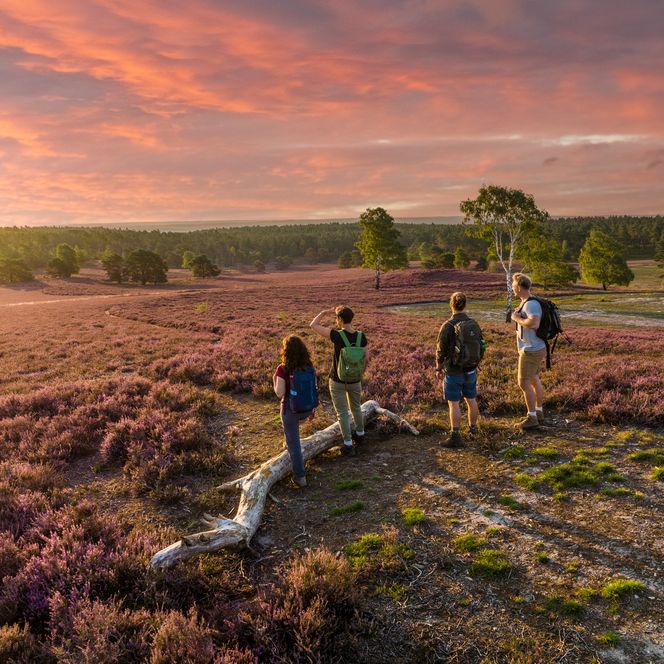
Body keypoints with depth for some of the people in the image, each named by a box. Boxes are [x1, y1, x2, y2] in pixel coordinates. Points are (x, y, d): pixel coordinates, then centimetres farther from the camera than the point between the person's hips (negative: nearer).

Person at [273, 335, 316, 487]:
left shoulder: (283, 369, -20)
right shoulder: (309, 366, -5)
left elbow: (280, 393, -20)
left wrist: (274, 381, -1)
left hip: (291, 409, -5)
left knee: (293, 443, 9)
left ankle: (300, 477, 14)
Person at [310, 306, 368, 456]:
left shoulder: (337, 335, -26)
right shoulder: (361, 336, -13)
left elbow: (313, 325, -17)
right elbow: (365, 358, -2)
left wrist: (325, 312, -4)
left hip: (337, 380, -4)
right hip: (355, 380, 4)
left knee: (342, 412, 9)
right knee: (356, 407, 28)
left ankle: (349, 446, 13)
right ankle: (360, 434, 47)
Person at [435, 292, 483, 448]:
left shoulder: (447, 326, -18)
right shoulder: (474, 324, -2)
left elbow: (441, 351, -12)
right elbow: (481, 347, 6)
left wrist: (438, 369, 3)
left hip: (453, 371, -5)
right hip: (471, 370, 5)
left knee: (453, 403, -1)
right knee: (471, 399, 20)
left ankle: (455, 437, -2)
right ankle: (473, 427, 38)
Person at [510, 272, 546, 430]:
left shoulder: (531, 304, -22)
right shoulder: (527, 302, 10)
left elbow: (534, 323, -37)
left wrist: (517, 318, -24)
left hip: (531, 350, -10)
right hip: (536, 348, 10)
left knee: (524, 383, -4)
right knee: (534, 380, 18)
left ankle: (532, 418, 5)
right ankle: (539, 414, 30)